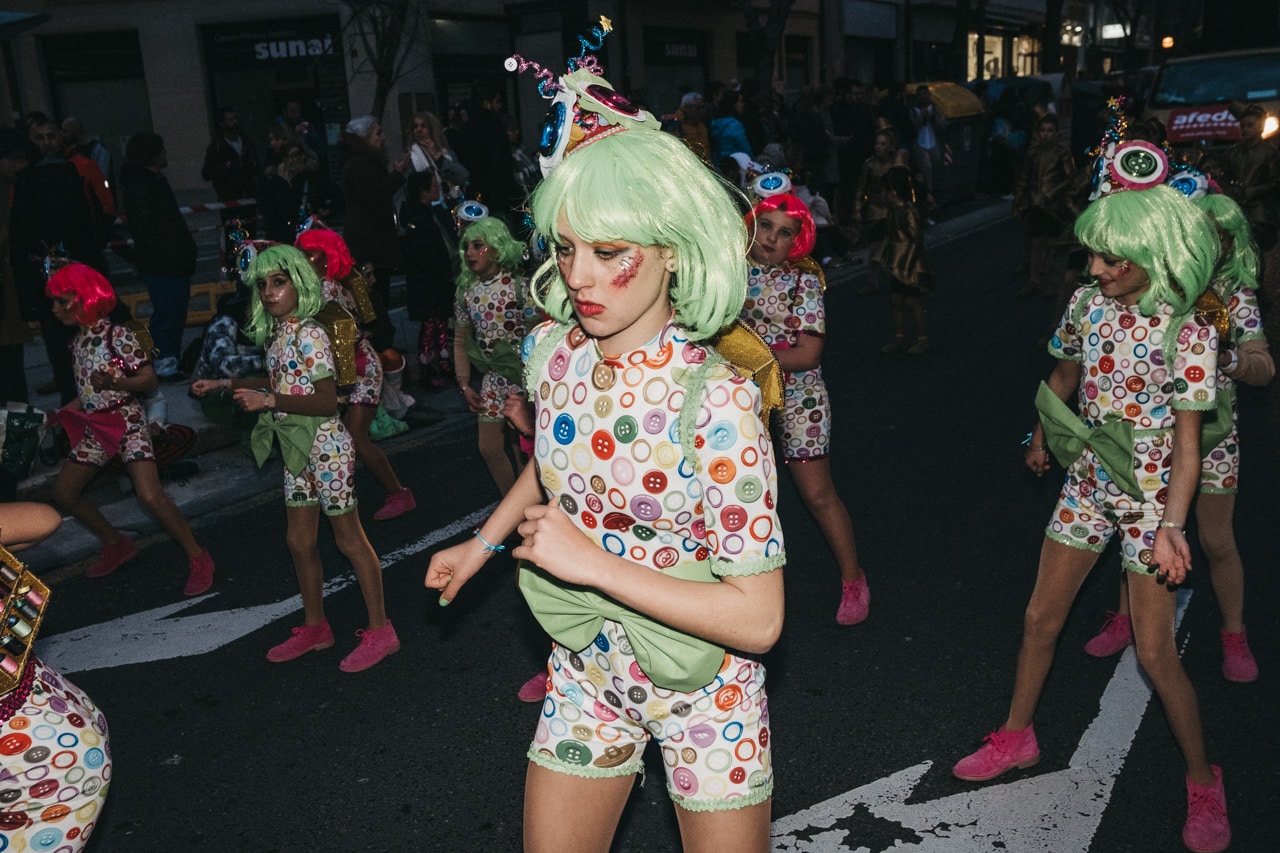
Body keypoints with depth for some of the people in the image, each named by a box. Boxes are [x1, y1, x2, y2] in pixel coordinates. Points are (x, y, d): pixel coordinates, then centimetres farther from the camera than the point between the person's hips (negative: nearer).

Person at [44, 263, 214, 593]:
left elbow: (149, 380, -14)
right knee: (63, 492, 10)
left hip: (127, 421, -9)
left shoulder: (118, 335, -11)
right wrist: (58, 415, 14)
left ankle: (198, 558, -10)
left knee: (149, 495, -23)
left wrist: (112, 382, -29)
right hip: (95, 426, 9)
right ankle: (117, 545, 27)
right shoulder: (77, 341, 11)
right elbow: (88, 392, 18)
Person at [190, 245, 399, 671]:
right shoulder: (276, 333, 8)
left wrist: (269, 401, -27)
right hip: (297, 448, 9)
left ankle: (380, 631, 11)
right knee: (299, 541, 15)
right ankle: (315, 627, 31)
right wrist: (225, 384, 21)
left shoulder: (309, 334, -17)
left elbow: (327, 401, -21)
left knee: (350, 539, 0)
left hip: (325, 447, -9)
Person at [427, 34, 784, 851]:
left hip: (702, 686, -4)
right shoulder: (552, 350, -10)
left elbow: (758, 618, -27)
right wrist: (482, 544, 16)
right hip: (587, 676, 5)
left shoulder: (717, 399, -28)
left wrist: (593, 563, -28)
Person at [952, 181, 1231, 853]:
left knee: (1155, 653, 0)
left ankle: (1203, 780, 24)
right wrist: (1041, 439, 28)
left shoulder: (1189, 333, -18)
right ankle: (1017, 737, 33)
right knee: (1040, 619, 12)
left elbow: (1186, 444, -17)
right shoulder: (1087, 305, -4)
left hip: (1148, 498, -5)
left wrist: (1171, 527, -26)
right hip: (1085, 484, 5)